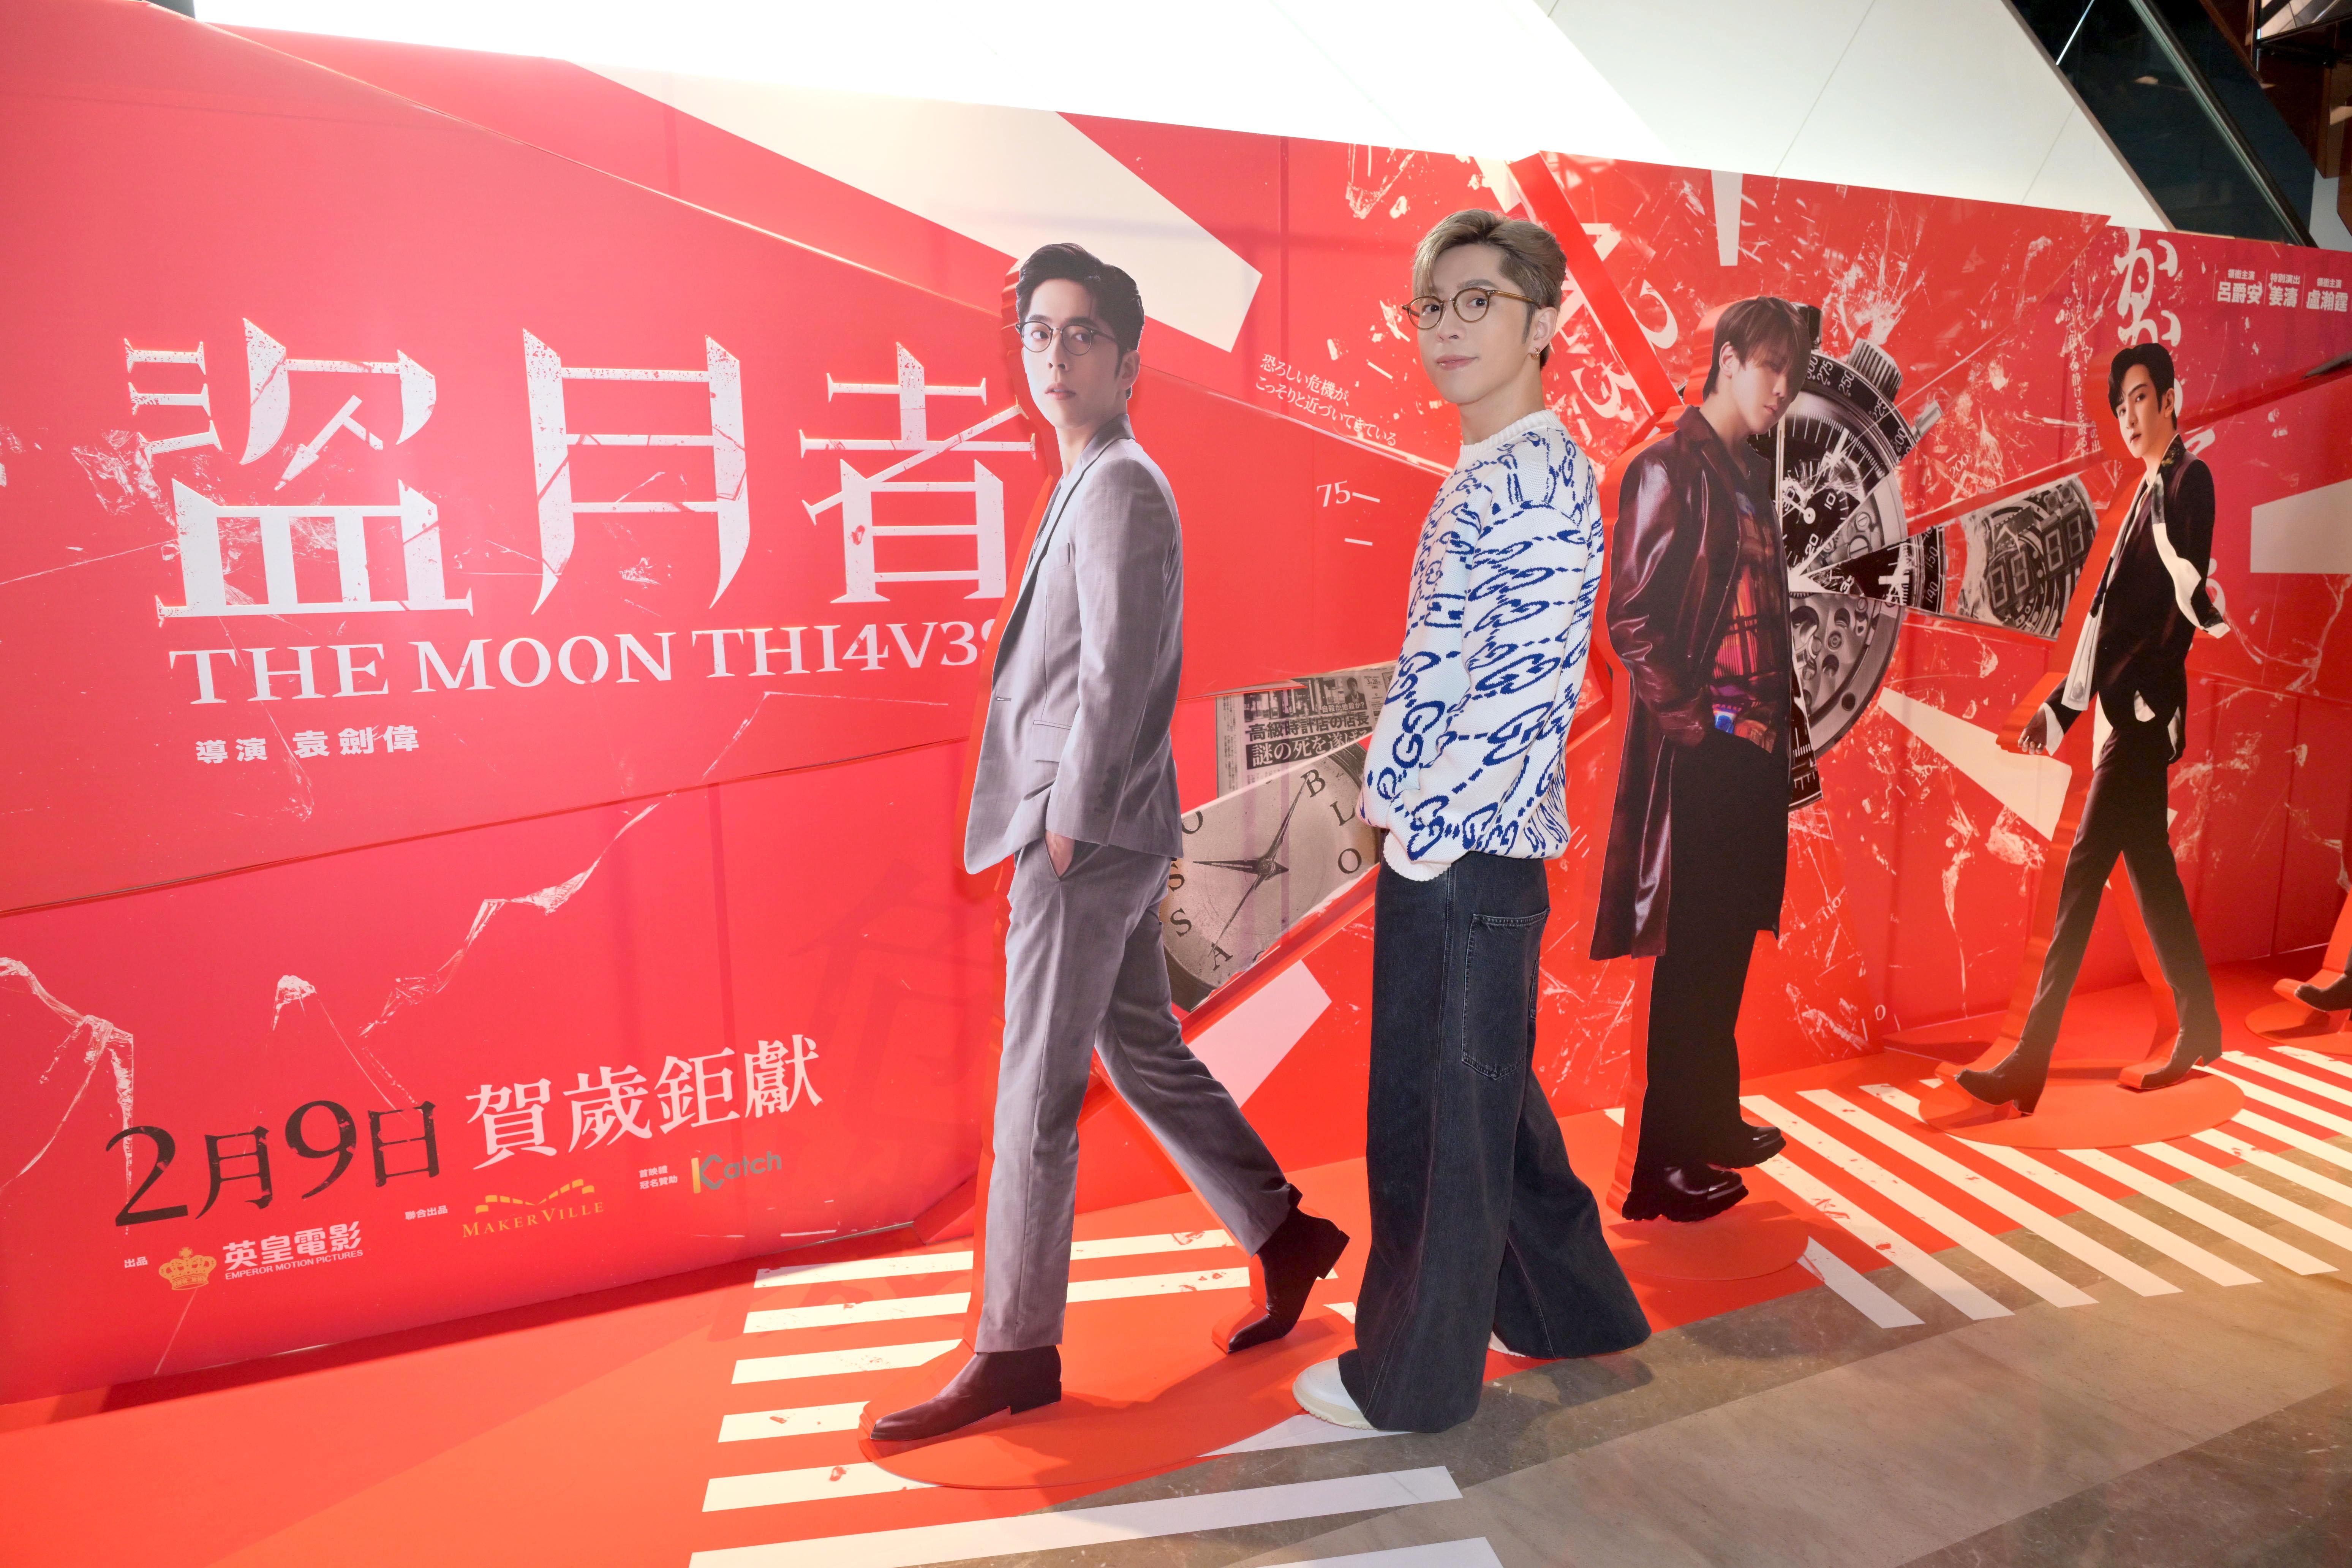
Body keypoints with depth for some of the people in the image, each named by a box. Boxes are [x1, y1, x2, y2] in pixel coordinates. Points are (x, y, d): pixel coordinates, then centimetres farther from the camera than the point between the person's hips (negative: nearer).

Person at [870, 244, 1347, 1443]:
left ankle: (1015, 1350, 15)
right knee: (1144, 1053, 18)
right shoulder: (1093, 486, 18)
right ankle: (1283, 1236, 32)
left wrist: (1066, 825, -15)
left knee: (1035, 1096, 0)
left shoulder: (1121, 490, -12)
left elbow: (1117, 676, -19)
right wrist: (1062, 820, 15)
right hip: (1105, 834, 10)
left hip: (1090, 839, -10)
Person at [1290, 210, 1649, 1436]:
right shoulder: (1484, 477, 15)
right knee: (1479, 1093, 21)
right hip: (1445, 845, 10)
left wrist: (1428, 826, -16)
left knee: (1438, 1113, 4)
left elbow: (1531, 683, -22)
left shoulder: (1536, 474, -15)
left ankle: (1413, 1375, 24)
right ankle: (1574, 1306, 40)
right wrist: (1397, 794, 12)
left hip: (1466, 853, -10)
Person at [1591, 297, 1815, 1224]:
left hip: (1753, 752, 8)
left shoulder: (1750, 478, 17)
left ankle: (1713, 1122, 32)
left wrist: (1786, 726, 14)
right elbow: (1630, 621, -16)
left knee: (1729, 946, 16)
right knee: (1691, 956, -3)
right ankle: (1665, 1169, 8)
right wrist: (1689, 720, -14)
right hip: (1699, 755, -8)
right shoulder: (1670, 470, -9)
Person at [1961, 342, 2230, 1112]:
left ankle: (2030, 1064, -11)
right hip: (2127, 711, 10)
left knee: (2085, 871, -12)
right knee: (2149, 870, 14)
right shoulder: (2150, 493, 21)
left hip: (2144, 711, -10)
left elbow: (2188, 598, -16)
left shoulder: (2188, 480, -6)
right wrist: (2062, 705, 18)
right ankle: (2199, 1033, 25)